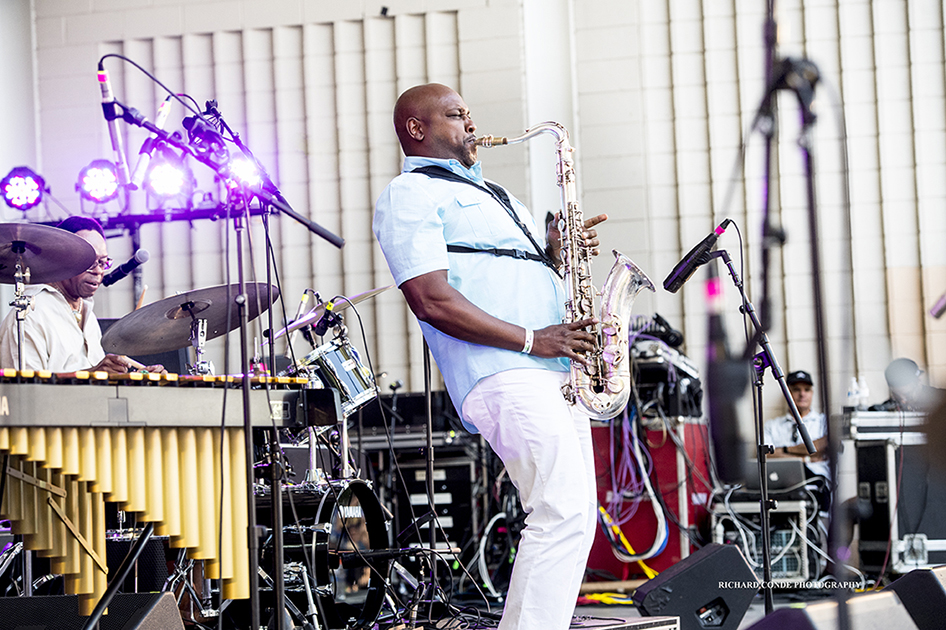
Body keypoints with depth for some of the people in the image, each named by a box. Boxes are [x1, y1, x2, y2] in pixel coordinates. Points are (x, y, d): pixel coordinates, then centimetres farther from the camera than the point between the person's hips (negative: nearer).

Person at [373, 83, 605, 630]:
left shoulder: (486, 192, 29)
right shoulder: (410, 195, -2)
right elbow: (432, 300, -14)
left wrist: (558, 251, 8)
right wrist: (531, 339, -16)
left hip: (555, 373, 10)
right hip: (502, 375, -10)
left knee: (575, 517, 7)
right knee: (564, 512, -21)